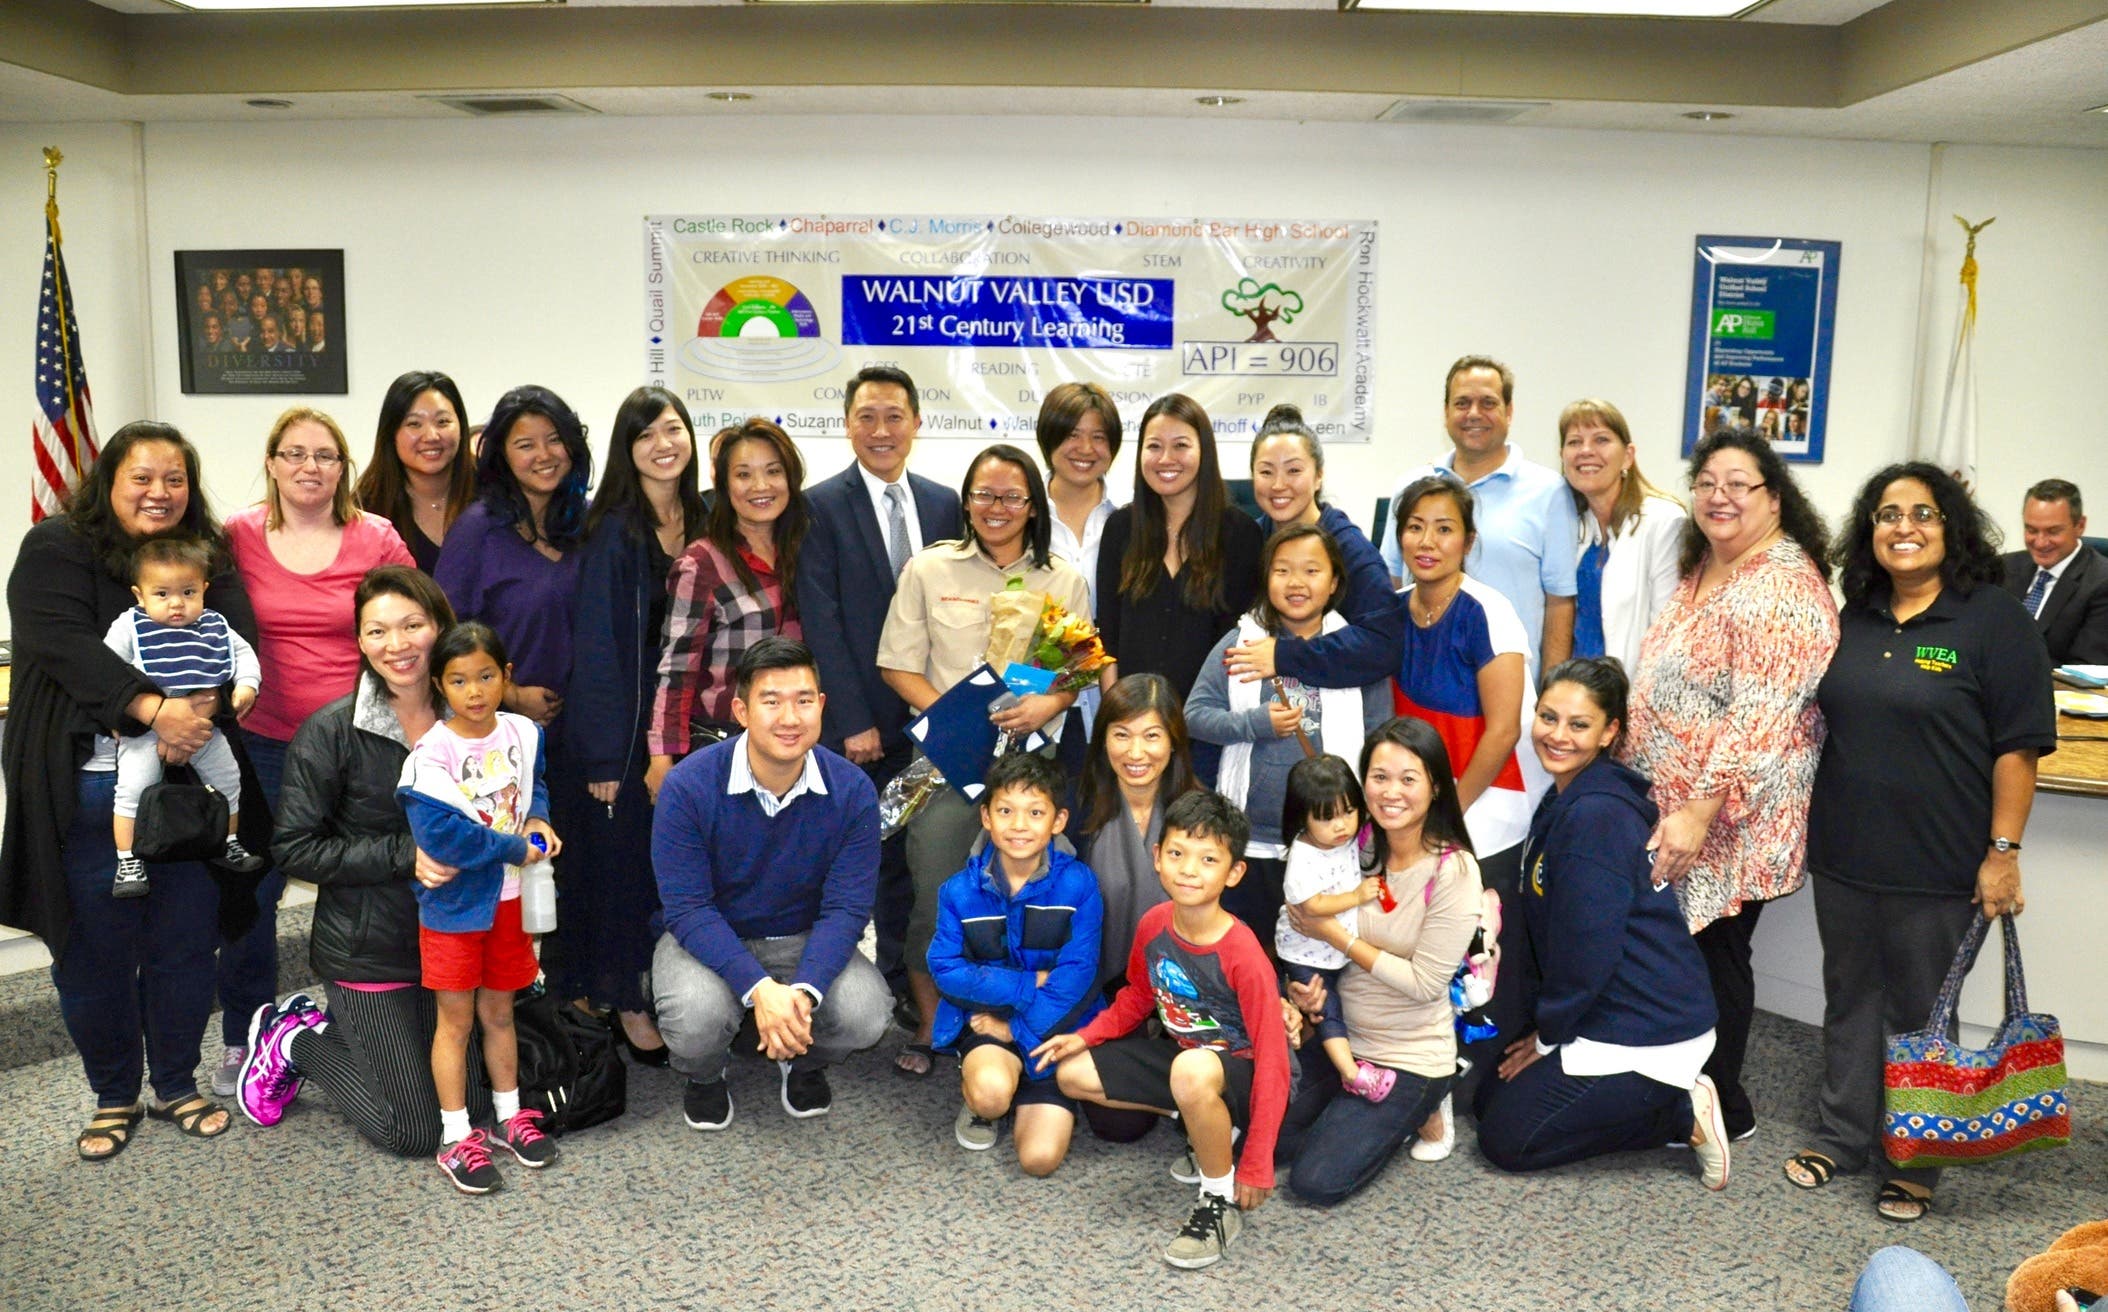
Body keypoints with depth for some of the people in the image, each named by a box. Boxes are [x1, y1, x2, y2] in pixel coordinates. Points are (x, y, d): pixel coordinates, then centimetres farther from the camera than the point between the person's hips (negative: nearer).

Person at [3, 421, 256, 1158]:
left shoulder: (209, 560, 10)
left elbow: (238, 643, -3)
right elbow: (62, 642, -15)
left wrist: (202, 708, -23)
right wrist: (152, 708, -27)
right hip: (86, 788, -3)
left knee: (186, 942, 8)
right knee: (94, 951, 6)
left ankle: (177, 1085, 27)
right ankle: (114, 1097, 25)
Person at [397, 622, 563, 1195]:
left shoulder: (524, 733, -2)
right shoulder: (431, 754, -20)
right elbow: (441, 834, -28)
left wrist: (537, 820, -5)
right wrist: (516, 849, -21)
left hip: (510, 897, 5)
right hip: (454, 902, -5)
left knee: (499, 1012, 18)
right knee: (456, 1019, 7)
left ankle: (509, 1117, 33)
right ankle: (457, 1138, 19)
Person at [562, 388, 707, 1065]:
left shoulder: (703, 519, 6)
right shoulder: (615, 531, -11)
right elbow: (596, 644, -13)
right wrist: (604, 753, -16)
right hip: (631, 719, -5)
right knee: (624, 852, 5)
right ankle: (626, 1003, 19)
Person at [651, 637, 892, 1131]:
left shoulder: (852, 790, -16)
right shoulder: (688, 786, -21)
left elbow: (846, 908, -15)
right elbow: (688, 908, -21)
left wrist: (804, 990, -33)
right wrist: (760, 989, -34)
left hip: (806, 940, 2)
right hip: (708, 938, -1)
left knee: (865, 1014, -26)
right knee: (697, 1016, -33)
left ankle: (804, 1062, 13)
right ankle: (705, 1076, 8)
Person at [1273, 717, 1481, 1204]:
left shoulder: (1454, 871, -19)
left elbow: (1424, 983, -20)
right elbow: (1314, 929, 7)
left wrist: (1336, 935, -19)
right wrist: (1307, 985, -13)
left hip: (1409, 1058, -5)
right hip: (1338, 1037, 5)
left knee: (1316, 1181, -10)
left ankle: (1421, 1109, 13)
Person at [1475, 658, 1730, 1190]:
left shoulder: (1596, 814, -24)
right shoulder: (1565, 798, 7)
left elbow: (1586, 950, -22)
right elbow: (1559, 931, 14)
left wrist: (1549, 1036, -9)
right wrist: (1550, 1028, 10)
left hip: (1645, 1033, -10)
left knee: (1505, 1138, -1)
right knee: (1491, 1098, 16)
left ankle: (1683, 1117, 2)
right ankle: (1674, 1097, 13)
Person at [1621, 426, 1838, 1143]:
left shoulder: (1783, 588, -18)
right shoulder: (1702, 572, 12)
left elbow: (1762, 720, -25)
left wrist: (1699, 812, -27)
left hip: (1730, 824, -8)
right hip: (1670, 810, 8)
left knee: (1713, 953, 4)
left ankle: (1722, 1109, 21)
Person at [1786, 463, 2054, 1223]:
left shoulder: (1993, 618, -9)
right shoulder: (1854, 617, 7)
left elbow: (2018, 746, -10)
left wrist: (2003, 851, -14)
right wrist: (1815, 826, 13)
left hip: (1935, 866, -5)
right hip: (1844, 854, 5)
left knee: (1919, 1012, 9)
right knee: (1849, 999, 16)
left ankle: (1915, 1163, 25)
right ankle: (1843, 1136, 31)